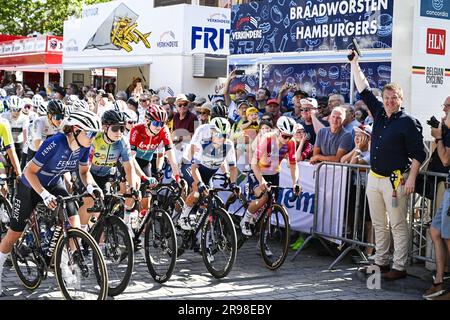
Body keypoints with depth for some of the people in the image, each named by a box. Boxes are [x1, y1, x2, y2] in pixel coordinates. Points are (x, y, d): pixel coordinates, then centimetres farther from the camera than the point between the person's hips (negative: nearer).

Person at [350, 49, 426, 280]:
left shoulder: (408, 122, -7)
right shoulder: (379, 113, 10)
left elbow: (418, 153, -9)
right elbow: (364, 90, 16)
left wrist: (411, 178, -17)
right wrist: (354, 63, 14)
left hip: (395, 180, -7)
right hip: (374, 177, 7)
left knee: (398, 225, -4)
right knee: (379, 224, 13)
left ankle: (399, 267, 1)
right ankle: (380, 262, 23)